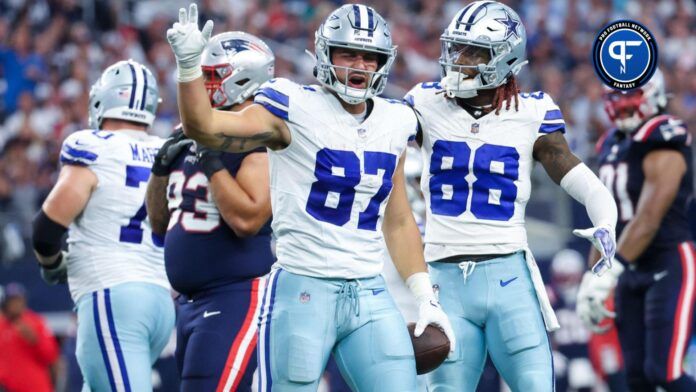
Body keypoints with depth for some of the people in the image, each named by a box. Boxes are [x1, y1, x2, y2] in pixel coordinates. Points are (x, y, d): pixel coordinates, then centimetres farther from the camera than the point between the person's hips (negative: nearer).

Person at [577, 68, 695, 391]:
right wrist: (592, 276, 15)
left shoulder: (663, 146, -16)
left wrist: (609, 271, -28)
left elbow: (649, 220, -23)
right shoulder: (614, 146, 11)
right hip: (633, 272, 8)